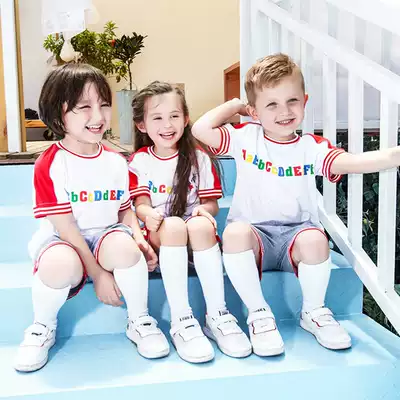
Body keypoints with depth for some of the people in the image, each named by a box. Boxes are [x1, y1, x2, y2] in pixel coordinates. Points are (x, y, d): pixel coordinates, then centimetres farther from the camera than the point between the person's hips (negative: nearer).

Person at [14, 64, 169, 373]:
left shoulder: (116, 162, 3)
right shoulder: (49, 165, -11)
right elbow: (64, 226, -14)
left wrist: (139, 237, -12)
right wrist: (98, 274, -15)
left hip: (106, 237, 3)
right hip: (63, 243, -3)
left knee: (124, 245, -33)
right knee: (60, 265, -37)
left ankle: (140, 321, -5)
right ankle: (43, 328, -2)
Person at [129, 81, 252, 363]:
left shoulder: (199, 158, 9)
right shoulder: (140, 162, 8)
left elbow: (212, 203, 7)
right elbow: (141, 204, -1)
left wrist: (204, 209, -18)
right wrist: (148, 215, -26)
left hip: (197, 233, 1)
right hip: (159, 235, -1)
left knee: (201, 225, -35)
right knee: (173, 225, -36)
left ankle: (217, 316, -28)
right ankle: (180, 321, -36)